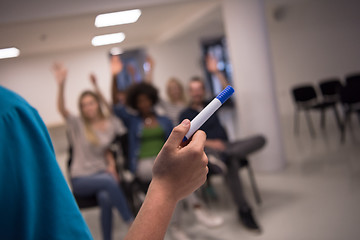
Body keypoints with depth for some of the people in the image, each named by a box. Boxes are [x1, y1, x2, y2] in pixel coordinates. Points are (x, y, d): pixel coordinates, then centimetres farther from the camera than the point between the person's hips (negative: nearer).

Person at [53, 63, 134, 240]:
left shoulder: (110, 123, 7)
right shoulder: (77, 125, -2)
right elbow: (61, 109, -20)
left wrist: (112, 164, -1)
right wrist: (61, 84, -36)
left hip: (102, 172, 2)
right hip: (81, 179, -2)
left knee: (105, 198, -35)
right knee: (109, 181, -36)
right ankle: (132, 224, -25)